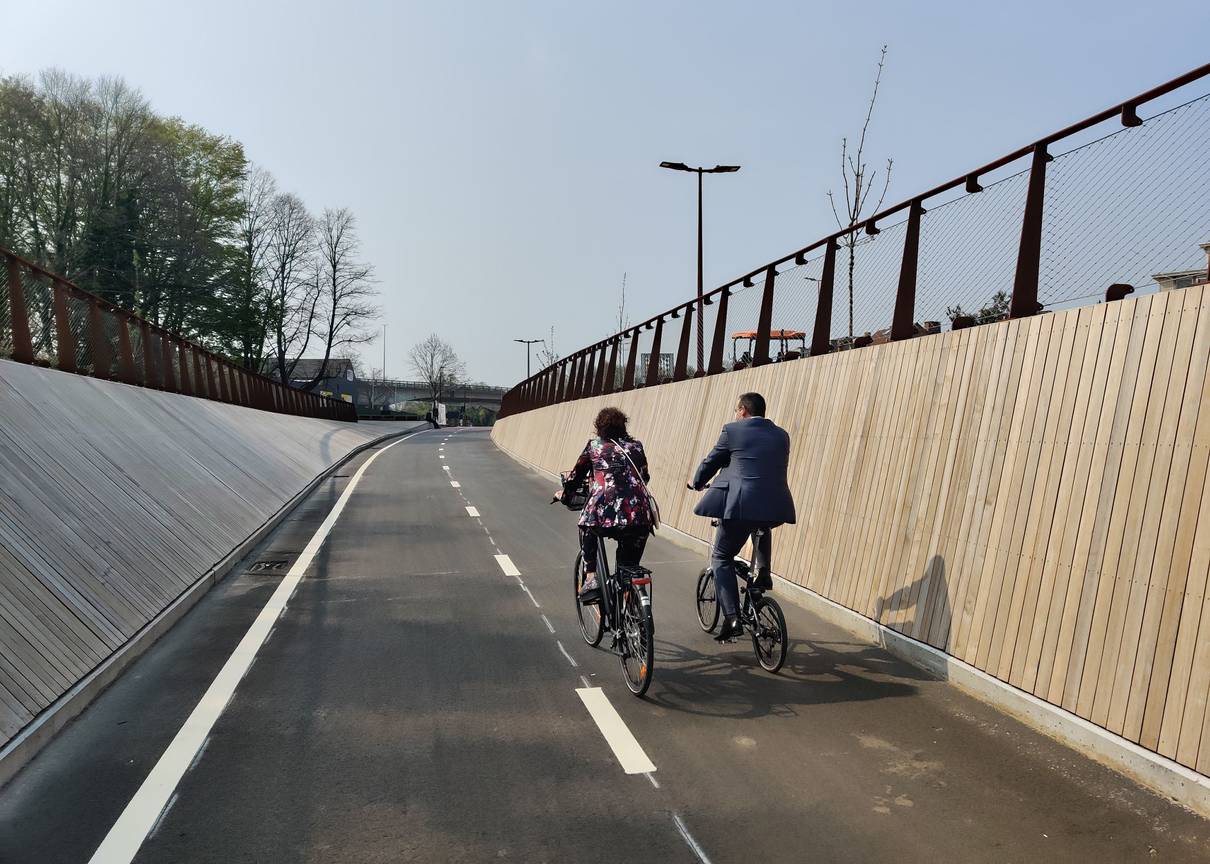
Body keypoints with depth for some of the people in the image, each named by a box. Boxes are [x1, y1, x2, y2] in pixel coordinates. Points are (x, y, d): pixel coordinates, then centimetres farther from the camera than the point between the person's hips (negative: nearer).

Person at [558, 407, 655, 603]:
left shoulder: (593, 445, 14)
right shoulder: (636, 446, 21)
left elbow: (576, 476, 21)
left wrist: (564, 493, 40)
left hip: (604, 510, -2)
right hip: (638, 513, 2)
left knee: (586, 528, 30)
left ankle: (590, 578, 17)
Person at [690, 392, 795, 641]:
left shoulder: (732, 431, 1)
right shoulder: (781, 435, 14)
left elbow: (710, 463, 10)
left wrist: (697, 483, 31)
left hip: (739, 504, -5)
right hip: (775, 509, 5)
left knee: (721, 557, 11)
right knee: (762, 529, 40)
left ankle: (732, 618, 0)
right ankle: (763, 572, 23)